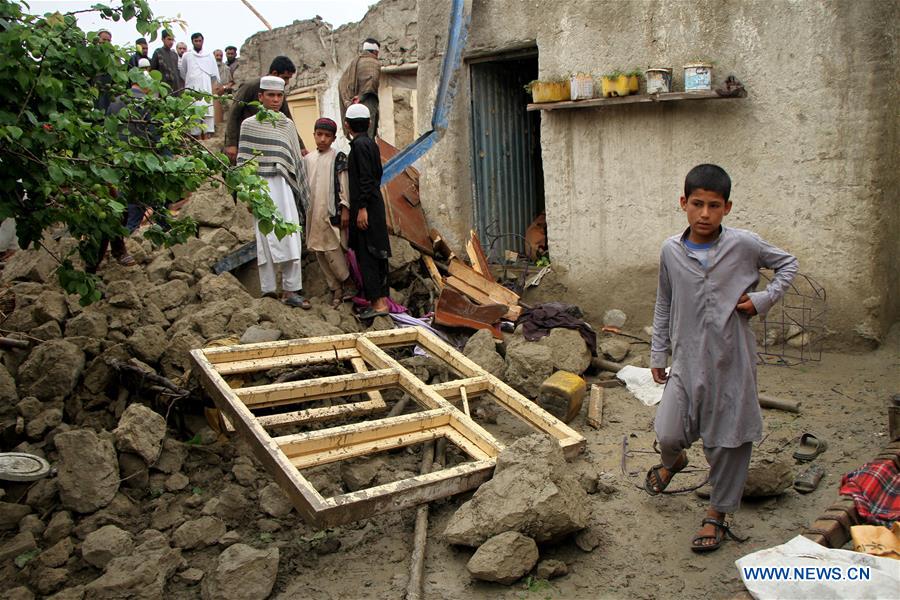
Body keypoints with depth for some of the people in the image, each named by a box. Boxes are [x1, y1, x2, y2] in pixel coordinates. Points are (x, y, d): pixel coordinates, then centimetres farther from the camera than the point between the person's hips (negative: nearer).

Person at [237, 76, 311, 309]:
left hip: (285, 187, 3)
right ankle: (268, 291, 2)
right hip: (263, 187, -3)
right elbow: (244, 161, 0)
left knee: (290, 239, -2)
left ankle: (291, 290, 2)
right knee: (267, 239, -3)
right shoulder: (249, 124, 4)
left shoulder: (288, 124, 15)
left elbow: (296, 159, 18)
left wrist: (301, 192, 16)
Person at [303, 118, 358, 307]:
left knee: (331, 249, -10)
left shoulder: (338, 158, -3)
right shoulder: (307, 159, 11)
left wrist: (345, 209, -10)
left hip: (331, 211, -6)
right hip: (313, 212, 6)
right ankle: (335, 289, 14)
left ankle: (348, 284, 6)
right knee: (319, 252, 6)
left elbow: (344, 185, -5)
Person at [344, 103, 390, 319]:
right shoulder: (371, 143, 14)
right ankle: (382, 297, 18)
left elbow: (365, 179, -19)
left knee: (366, 255, -7)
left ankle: (377, 303, -7)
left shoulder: (359, 144, -12)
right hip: (376, 205, 9)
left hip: (365, 207, -9)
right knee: (377, 254, 12)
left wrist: (362, 208, -20)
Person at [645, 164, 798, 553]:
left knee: (729, 440, 7)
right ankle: (673, 461, 36)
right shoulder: (671, 250, -1)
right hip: (687, 358, 2)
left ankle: (717, 514, 27)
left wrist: (763, 300, -5)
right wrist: (658, 353, 14)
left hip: (732, 359, -1)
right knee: (668, 434, -2)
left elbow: (787, 263, 10)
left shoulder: (744, 245, -8)